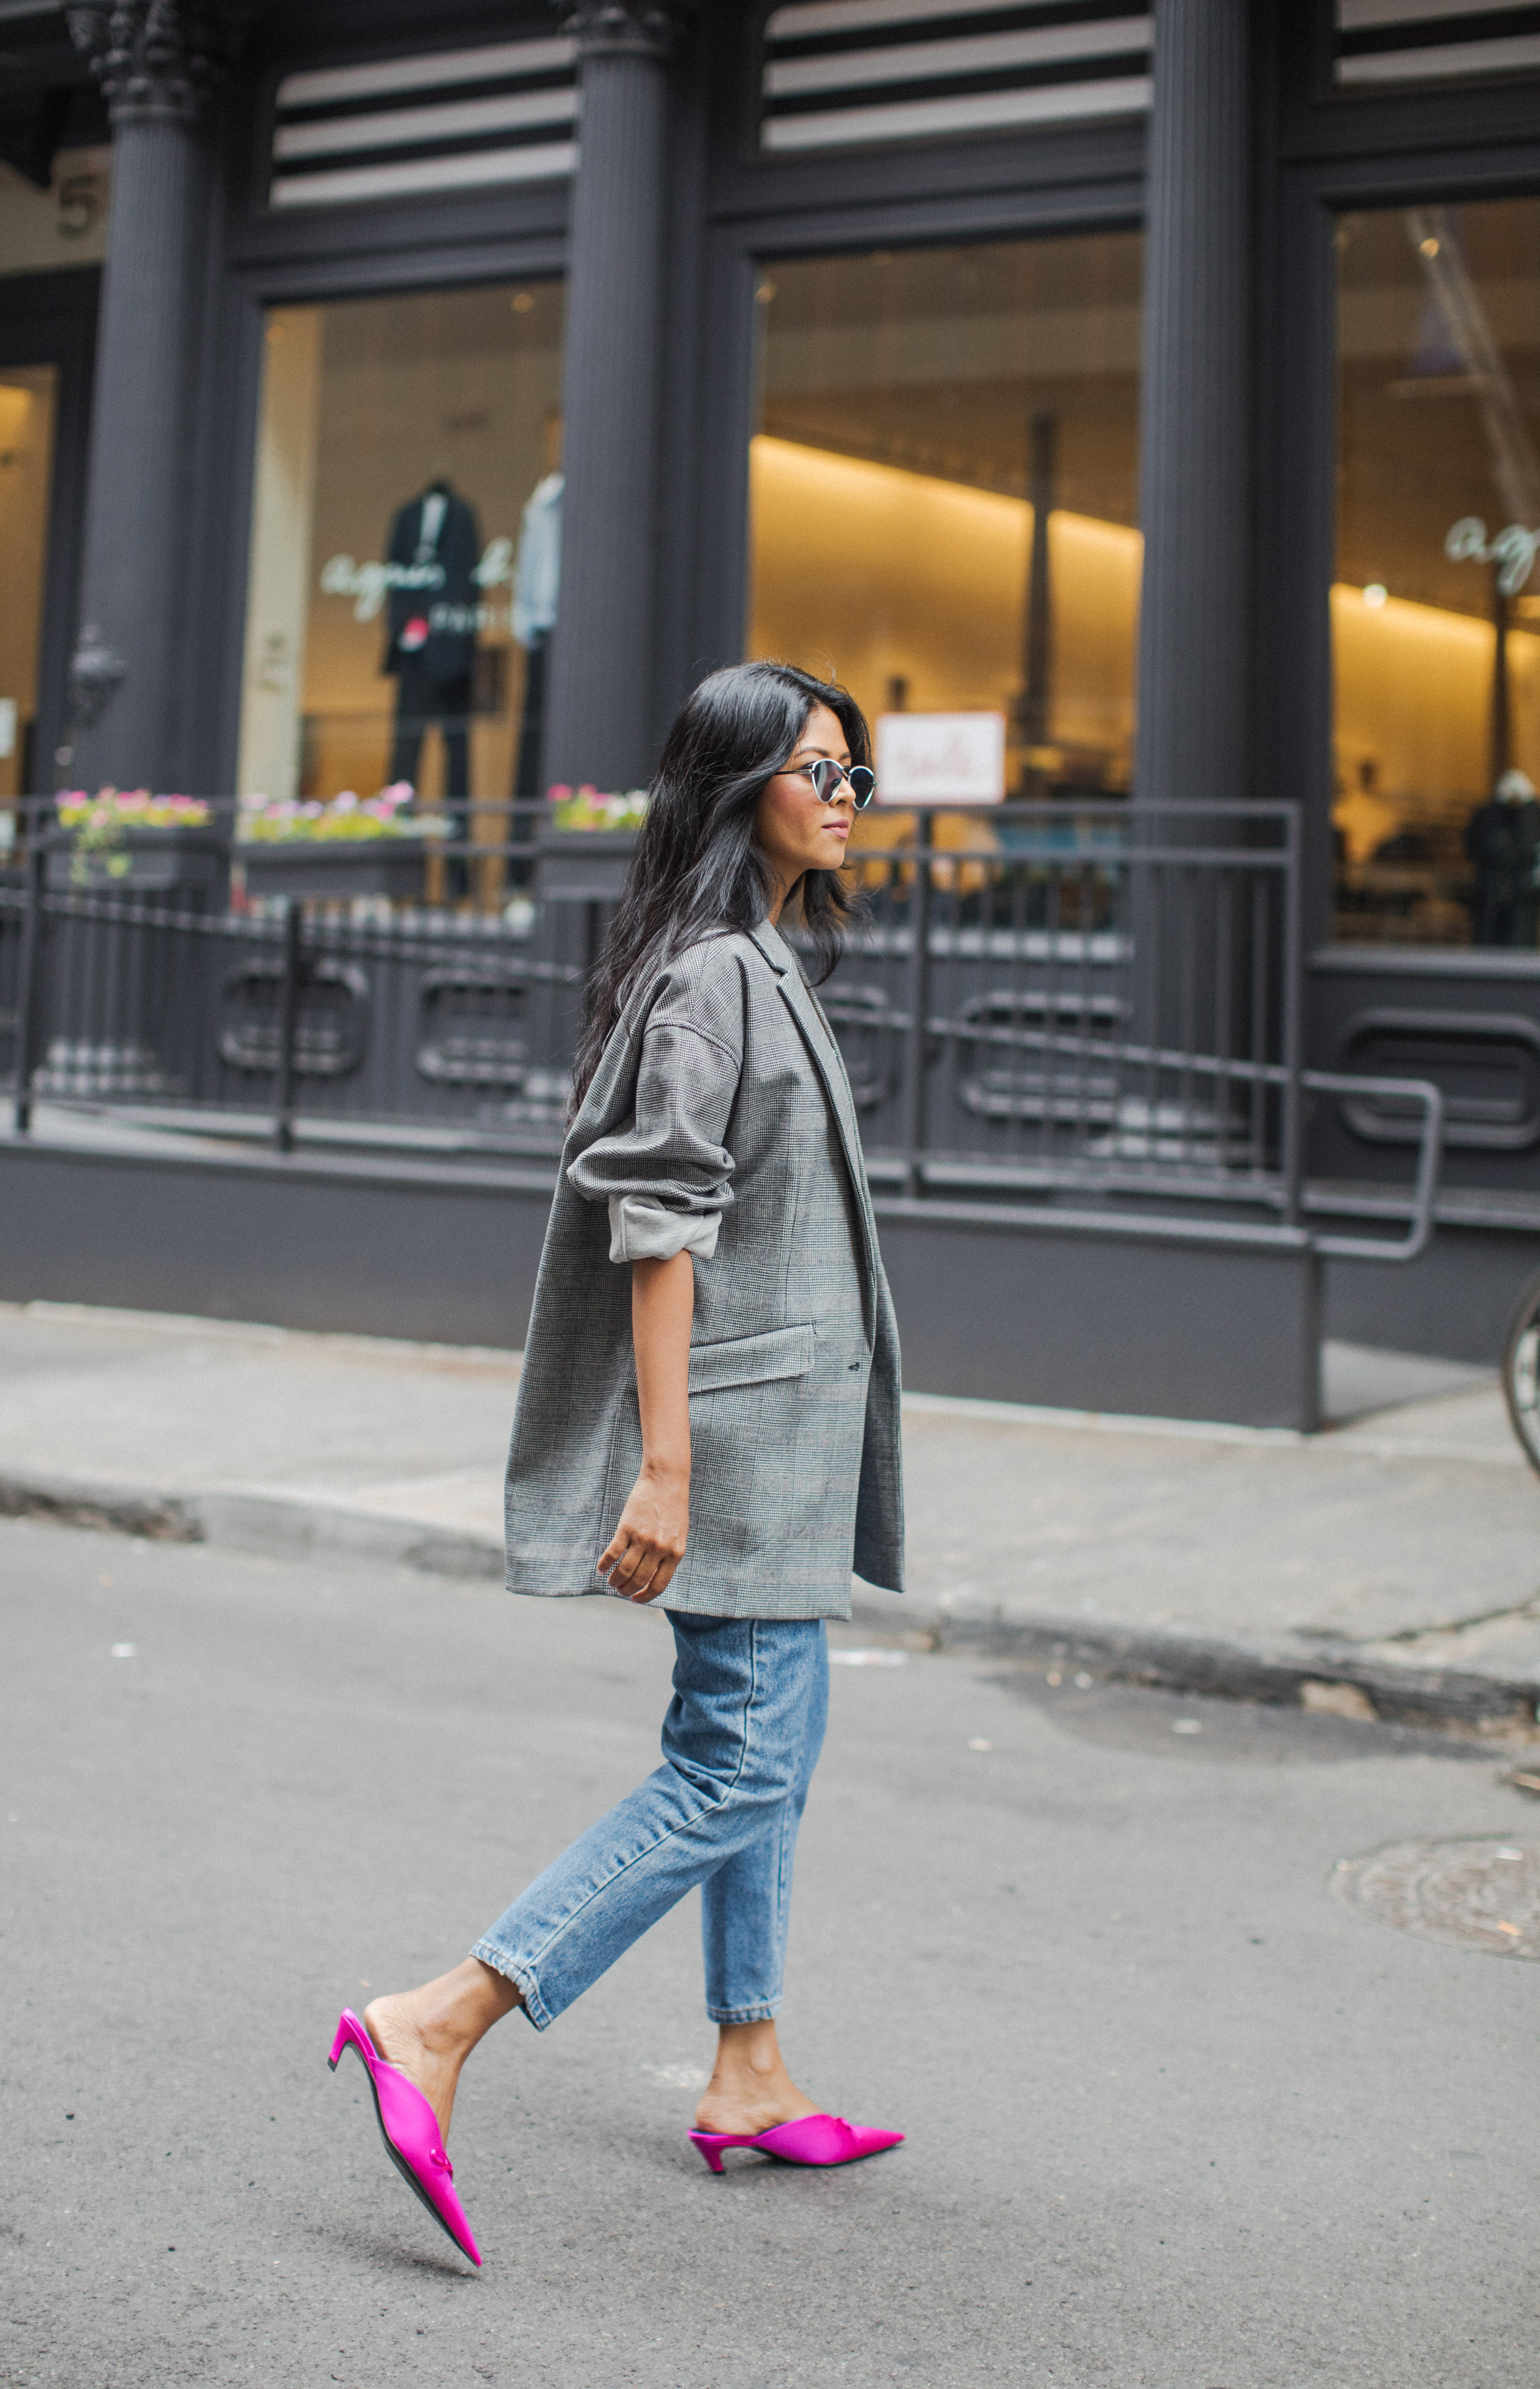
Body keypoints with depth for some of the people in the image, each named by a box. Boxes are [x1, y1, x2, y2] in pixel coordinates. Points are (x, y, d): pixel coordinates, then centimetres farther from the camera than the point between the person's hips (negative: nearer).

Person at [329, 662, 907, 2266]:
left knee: (770, 1737, 16)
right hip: (739, 1424, -11)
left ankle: (747, 2079, 26)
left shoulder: (765, 964, 16)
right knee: (734, 1769, -10)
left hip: (786, 1423, 11)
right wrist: (663, 1468, -25)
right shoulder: (709, 973, -16)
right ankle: (433, 2028, -11)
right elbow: (661, 1227, -22)